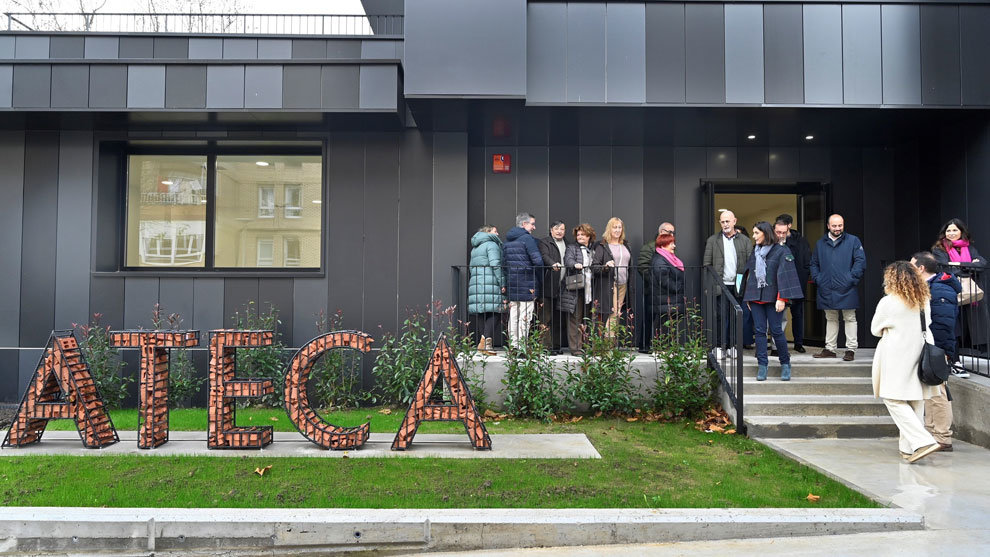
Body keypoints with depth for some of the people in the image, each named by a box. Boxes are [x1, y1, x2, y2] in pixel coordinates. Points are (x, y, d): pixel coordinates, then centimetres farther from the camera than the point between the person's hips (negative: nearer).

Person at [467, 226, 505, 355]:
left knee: (481, 314, 7)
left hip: (475, 284, 8)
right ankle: (485, 341, -21)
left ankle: (482, 344, 6)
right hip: (490, 284, -8)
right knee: (493, 313, -8)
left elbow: (471, 266, 25)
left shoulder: (475, 247, 25)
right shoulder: (491, 244, -2)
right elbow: (495, 264, -13)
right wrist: (502, 283, -11)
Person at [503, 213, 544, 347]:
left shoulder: (507, 240, 14)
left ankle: (513, 345, 15)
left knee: (513, 316, 11)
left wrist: (505, 283, 17)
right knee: (524, 317, -3)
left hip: (511, 284, 7)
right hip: (527, 284, -7)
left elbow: (503, 262, 15)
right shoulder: (527, 238, -10)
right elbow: (538, 261, -16)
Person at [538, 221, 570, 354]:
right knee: (546, 319, -6)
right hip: (549, 287, -5)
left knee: (560, 319, 5)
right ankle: (547, 346, -4)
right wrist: (553, 264, -33)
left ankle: (557, 346, 11)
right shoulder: (544, 242, 4)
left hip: (563, 287, 6)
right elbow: (545, 256, -15)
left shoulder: (567, 245, 23)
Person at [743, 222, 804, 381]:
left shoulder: (781, 251, -2)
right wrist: (747, 297, 15)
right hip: (755, 297, 5)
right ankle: (762, 365, 4)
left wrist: (782, 298, -14)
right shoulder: (754, 252, 14)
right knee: (759, 331, 1)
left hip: (772, 297, -5)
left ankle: (785, 364, 12)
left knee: (776, 330, -5)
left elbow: (784, 275, -8)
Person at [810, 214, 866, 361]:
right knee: (830, 319, 13)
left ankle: (851, 350, 8)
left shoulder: (853, 241, 1)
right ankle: (829, 349, 20)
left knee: (849, 319, 2)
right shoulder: (820, 243, 12)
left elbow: (860, 261, -5)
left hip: (846, 290, -4)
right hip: (826, 290, 4)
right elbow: (814, 264, 18)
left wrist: (852, 279, -12)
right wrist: (817, 279, 4)